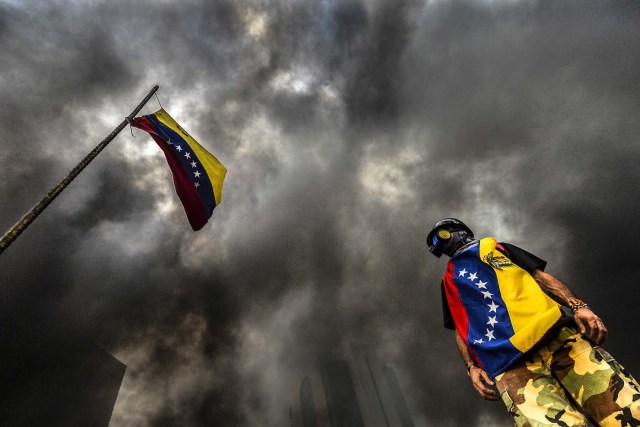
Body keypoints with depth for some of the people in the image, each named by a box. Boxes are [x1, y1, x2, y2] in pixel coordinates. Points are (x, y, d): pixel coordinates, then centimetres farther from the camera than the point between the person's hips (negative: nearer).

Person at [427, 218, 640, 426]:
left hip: (557, 333, 1)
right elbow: (460, 328, 19)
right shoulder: (450, 280, 25)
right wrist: (471, 367, 3)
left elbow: (540, 276, 17)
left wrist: (577, 306, 0)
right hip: (510, 361, -1)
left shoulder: (497, 249, 25)